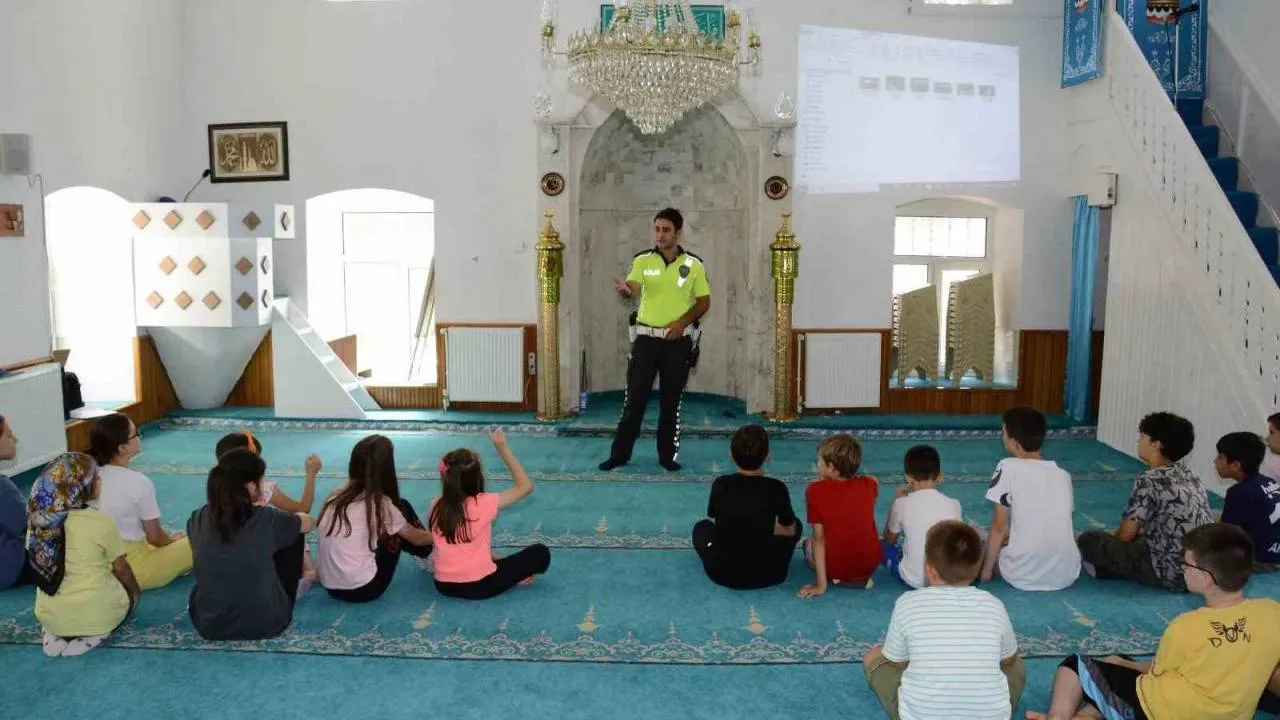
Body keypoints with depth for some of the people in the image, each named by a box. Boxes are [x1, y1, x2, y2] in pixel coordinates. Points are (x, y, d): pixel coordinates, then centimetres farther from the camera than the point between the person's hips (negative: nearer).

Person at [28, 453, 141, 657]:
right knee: (129, 590, 25)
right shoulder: (101, 522, -17)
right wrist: (136, 593, 16)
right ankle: (93, 633, 1)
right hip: (95, 615, -4)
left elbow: (39, 565, 9)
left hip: (49, 616, 4)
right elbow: (121, 569, -5)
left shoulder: (38, 518, -4)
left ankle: (56, 634, 9)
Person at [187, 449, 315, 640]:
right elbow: (308, 522, 3)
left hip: (209, 626, 4)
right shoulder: (267, 519, -19)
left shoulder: (198, 519, -10)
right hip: (266, 624, -4)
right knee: (294, 535, 15)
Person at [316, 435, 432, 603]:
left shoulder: (337, 495, 2)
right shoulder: (379, 504, -12)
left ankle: (425, 555, 40)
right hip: (363, 589, -6)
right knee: (403, 508, 8)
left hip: (330, 587, 6)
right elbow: (416, 538, 3)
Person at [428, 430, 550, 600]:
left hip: (444, 585, 5)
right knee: (540, 553, 8)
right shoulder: (483, 503, -18)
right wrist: (503, 448, -6)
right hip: (479, 586, -4)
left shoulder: (435, 506, -2)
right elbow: (526, 486, -8)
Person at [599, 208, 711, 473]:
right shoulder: (643, 260, -2)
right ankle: (620, 454, 14)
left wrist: (683, 322, -10)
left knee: (671, 401, 6)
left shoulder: (694, 264, 0)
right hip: (646, 338, 0)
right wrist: (624, 289, -43)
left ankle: (668, 455, 18)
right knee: (634, 399, 4)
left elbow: (704, 302, 5)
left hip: (678, 341, 0)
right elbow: (632, 287, -18)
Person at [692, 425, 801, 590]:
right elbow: (790, 530, 2)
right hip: (767, 575, -1)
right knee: (795, 524, 23)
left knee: (702, 526, 30)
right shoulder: (776, 488, -15)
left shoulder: (720, 485, -11)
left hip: (723, 573, 1)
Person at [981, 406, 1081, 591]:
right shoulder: (1063, 474, 8)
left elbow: (999, 527, -4)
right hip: (1067, 574, 4)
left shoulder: (1008, 468, -6)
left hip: (1023, 576, -3)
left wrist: (987, 569, 8)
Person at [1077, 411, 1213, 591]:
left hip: (1174, 574, -8)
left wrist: (1110, 536, 14)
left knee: (1088, 540, -2)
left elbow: (1126, 535, -8)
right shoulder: (1187, 473, 8)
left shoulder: (1149, 481, -17)